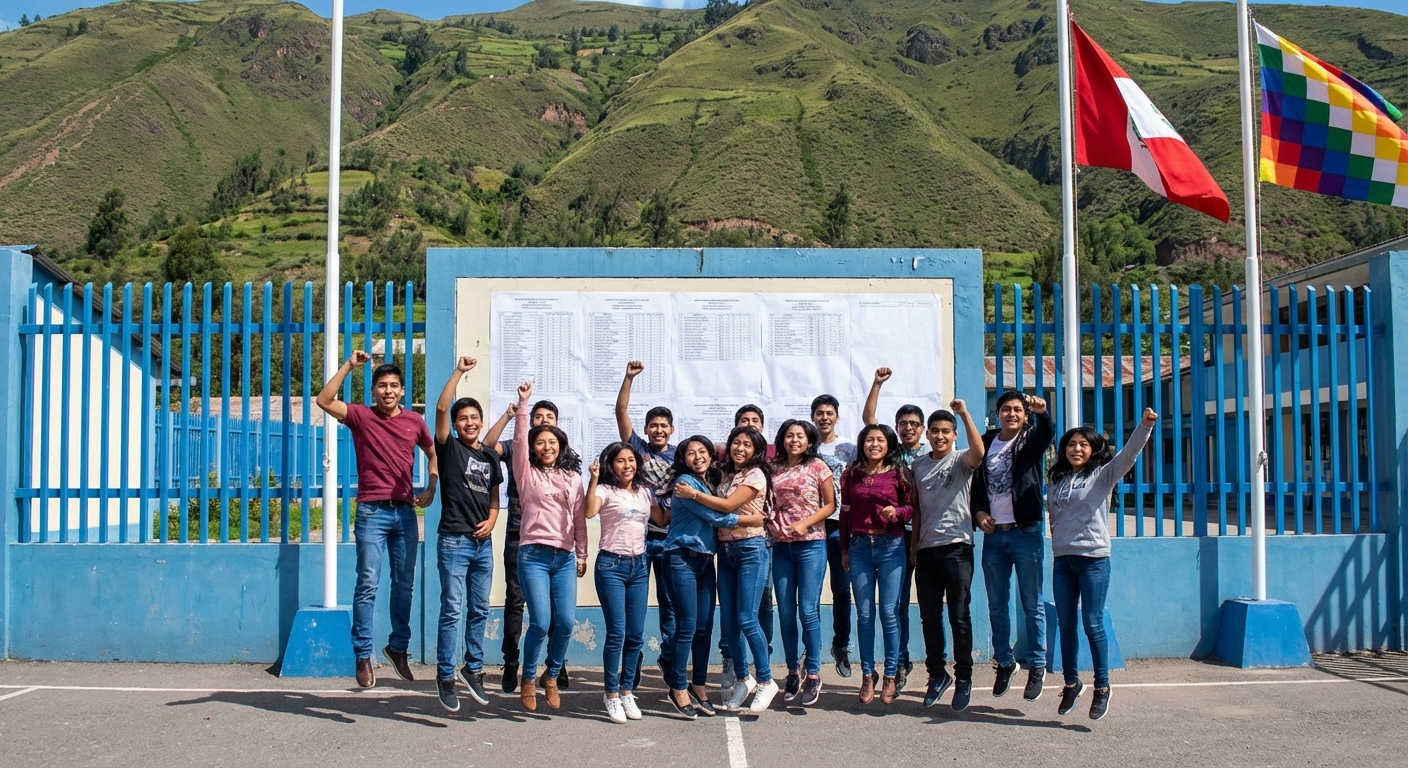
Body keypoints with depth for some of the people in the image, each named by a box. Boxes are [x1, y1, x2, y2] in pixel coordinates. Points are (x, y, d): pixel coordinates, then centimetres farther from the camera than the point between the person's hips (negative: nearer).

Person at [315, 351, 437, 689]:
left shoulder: (414, 421, 9)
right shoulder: (361, 416, 0)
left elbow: (433, 453, 24)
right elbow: (324, 401, -14)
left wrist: (431, 488, 13)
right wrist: (349, 366, -14)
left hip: (405, 512, 3)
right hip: (372, 512, -3)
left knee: (405, 584, 10)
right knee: (368, 584, -6)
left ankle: (399, 646, 26)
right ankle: (363, 656, 0)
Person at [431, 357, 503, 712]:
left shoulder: (490, 456, 13)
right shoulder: (449, 448, -1)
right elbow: (441, 408, -15)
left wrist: (491, 521, 0)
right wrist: (459, 371, -15)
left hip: (483, 543, 5)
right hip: (454, 540, -5)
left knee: (480, 610, 10)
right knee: (452, 610, -6)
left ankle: (473, 669, 21)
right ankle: (446, 676, 0)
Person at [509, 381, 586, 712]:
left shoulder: (573, 477, 14)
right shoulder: (527, 473, 7)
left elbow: (579, 518, 14)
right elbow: (519, 440, -7)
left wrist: (582, 555, 12)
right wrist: (523, 403, -14)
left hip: (565, 557, 3)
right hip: (534, 554, -3)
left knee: (566, 622, -5)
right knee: (541, 622, -11)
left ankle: (551, 677, 18)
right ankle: (528, 679, 12)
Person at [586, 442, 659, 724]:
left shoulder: (645, 493, 12)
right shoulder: (605, 490, -5)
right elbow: (589, 512, -25)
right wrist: (594, 479, -30)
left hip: (639, 565, 5)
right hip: (611, 565, -5)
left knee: (636, 634, 6)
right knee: (617, 632, -6)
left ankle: (627, 691, 19)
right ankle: (611, 694, 8)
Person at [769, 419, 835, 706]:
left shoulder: (817, 467, -1)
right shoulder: (774, 469, 9)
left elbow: (830, 504, 0)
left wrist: (804, 523, -13)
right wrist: (770, 523, -5)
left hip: (811, 545, -4)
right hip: (782, 546, 4)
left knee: (808, 611, -6)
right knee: (785, 613, 5)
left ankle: (813, 675, 4)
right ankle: (793, 673, 17)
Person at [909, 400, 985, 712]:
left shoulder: (960, 460, -1)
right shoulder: (918, 465, 13)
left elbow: (978, 452, -26)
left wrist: (964, 413, -26)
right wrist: (914, 546, 13)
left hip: (956, 548, -5)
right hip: (926, 549, 5)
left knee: (958, 617, -1)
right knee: (929, 618, 10)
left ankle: (963, 679, 10)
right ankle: (937, 674, 23)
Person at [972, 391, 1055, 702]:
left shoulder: (1030, 440, 0)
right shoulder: (986, 443, 9)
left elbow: (1046, 433, -24)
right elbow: (976, 483, 14)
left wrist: (1042, 413, -45)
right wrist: (978, 512, -3)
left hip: (1026, 533, -3)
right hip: (993, 534, 3)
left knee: (1032, 604, 2)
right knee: (997, 605, 11)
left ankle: (1037, 666, 12)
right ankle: (1004, 662, 24)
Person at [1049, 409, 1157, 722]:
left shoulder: (1102, 475, -1)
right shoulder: (1057, 480, 12)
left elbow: (1128, 454, -17)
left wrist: (1145, 426, -30)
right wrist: (1058, 546, 10)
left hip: (1093, 559, -4)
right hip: (1062, 559, 4)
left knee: (1092, 624, -4)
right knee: (1065, 624, 8)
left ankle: (1102, 686, 8)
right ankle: (1071, 682, 22)